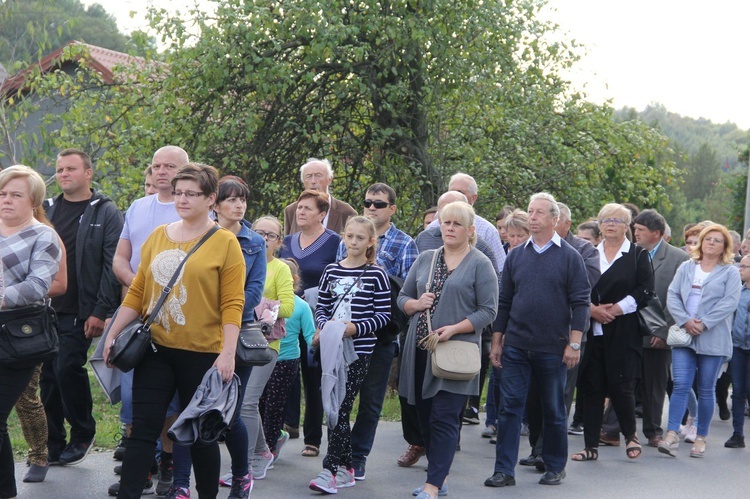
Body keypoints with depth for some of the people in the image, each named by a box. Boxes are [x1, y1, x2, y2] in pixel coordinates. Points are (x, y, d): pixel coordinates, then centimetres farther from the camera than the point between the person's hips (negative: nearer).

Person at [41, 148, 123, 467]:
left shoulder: (105, 213, -2)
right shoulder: (48, 210, 12)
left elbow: (112, 265, -8)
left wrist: (101, 311, -14)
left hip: (79, 312, -5)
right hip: (46, 308, 5)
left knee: (68, 369, -10)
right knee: (48, 374, 6)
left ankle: (82, 434, 10)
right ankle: (52, 443, 16)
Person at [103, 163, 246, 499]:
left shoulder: (225, 243, -6)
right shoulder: (158, 237, 8)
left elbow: (232, 304, -10)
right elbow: (137, 292, 11)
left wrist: (228, 353, -17)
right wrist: (113, 335, 9)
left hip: (201, 354, -3)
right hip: (156, 349, 4)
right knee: (142, 431, 2)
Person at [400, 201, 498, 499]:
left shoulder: (480, 264, -1)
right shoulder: (425, 259, 14)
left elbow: (488, 311, -6)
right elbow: (403, 297, 18)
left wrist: (453, 329, -17)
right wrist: (416, 303, -5)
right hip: (420, 351, 5)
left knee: (444, 419, -7)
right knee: (426, 417, 9)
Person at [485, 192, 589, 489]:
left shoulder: (569, 257, -2)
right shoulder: (515, 256, 7)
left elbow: (580, 303, -4)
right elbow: (503, 302, 10)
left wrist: (574, 344, -10)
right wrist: (496, 342, 6)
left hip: (553, 349, -2)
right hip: (515, 347, 3)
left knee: (554, 410, 9)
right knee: (510, 408, 0)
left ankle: (555, 468, 23)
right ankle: (504, 470, 4)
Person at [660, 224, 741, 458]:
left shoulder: (730, 272, 4)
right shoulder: (686, 268, 12)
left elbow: (730, 302, -8)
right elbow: (672, 296, 5)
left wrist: (703, 324, -16)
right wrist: (685, 321, -11)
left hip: (713, 339, -2)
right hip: (683, 335, 2)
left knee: (706, 390, 5)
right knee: (681, 385, -7)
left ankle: (701, 438, 14)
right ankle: (672, 434, -8)